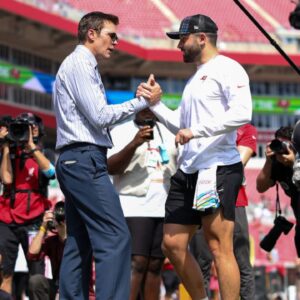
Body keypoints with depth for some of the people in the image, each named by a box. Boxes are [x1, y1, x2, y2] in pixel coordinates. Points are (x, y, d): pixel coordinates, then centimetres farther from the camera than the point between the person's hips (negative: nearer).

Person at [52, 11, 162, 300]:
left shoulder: (83, 66, 23)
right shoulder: (80, 63, -8)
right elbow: (100, 116, -15)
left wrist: (140, 105, 11)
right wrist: (142, 101, -7)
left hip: (75, 162, 11)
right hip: (85, 159, -11)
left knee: (80, 244, 7)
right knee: (115, 237, -16)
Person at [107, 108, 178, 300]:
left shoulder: (169, 132, 17)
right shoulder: (121, 131, 2)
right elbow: (111, 168, -9)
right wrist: (134, 144, -20)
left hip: (165, 209, 5)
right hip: (135, 208, -5)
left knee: (155, 265, 2)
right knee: (136, 264, -16)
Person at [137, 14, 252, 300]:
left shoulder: (226, 69, -5)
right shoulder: (195, 79, 23)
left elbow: (242, 112, -20)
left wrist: (197, 131, -21)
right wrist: (154, 104, 18)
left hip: (218, 169, -9)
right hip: (188, 170, 10)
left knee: (219, 248, -11)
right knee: (173, 244, 8)